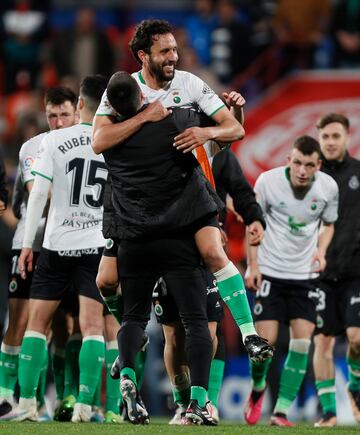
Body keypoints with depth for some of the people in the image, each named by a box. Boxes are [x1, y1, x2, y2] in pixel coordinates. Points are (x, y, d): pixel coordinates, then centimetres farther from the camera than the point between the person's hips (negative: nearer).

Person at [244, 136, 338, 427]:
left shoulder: (328, 187, -6)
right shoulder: (268, 181, -12)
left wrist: (321, 250, -8)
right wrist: (253, 265, -4)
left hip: (305, 273, 2)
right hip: (269, 271, -2)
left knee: (302, 341, -8)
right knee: (266, 339, -8)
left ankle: (281, 412, 0)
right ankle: (257, 387, 25)